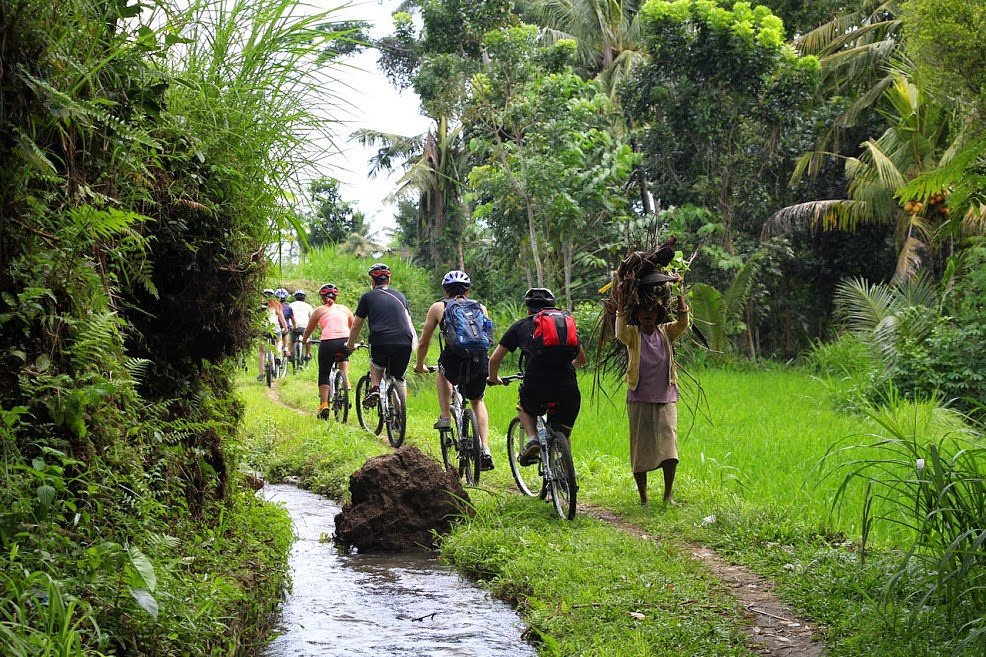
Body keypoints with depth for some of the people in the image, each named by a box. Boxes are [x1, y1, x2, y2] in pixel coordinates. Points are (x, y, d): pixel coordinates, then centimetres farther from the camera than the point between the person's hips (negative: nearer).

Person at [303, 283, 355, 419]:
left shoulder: (320, 310, 15)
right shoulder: (344, 309, 21)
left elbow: (308, 329, 24)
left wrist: (304, 340, 43)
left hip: (328, 343, -2)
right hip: (346, 342, 2)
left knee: (324, 374, 10)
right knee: (343, 357, 37)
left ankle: (324, 404, -1)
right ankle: (345, 377, 15)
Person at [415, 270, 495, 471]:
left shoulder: (438, 307, 16)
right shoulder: (480, 308, 21)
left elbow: (423, 343, 22)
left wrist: (420, 365, 40)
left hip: (453, 362, -2)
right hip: (479, 362, 2)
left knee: (442, 374, 38)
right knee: (477, 402, 31)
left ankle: (445, 417, 23)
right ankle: (485, 449, 16)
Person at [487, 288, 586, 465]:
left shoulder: (521, 325, 17)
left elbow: (494, 359, 17)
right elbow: (581, 359, 34)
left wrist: (493, 378, 38)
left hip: (535, 390, -1)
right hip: (568, 392, 1)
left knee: (525, 409, 33)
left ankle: (532, 438, 8)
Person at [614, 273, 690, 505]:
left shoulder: (666, 332, 6)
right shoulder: (632, 334, -1)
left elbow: (683, 322, -11)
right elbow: (620, 332, -24)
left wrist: (678, 292, -20)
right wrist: (621, 298, -30)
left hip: (666, 399, 2)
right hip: (639, 399, -2)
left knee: (669, 448, -6)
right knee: (640, 450, 3)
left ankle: (668, 496, 6)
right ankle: (643, 499, 12)